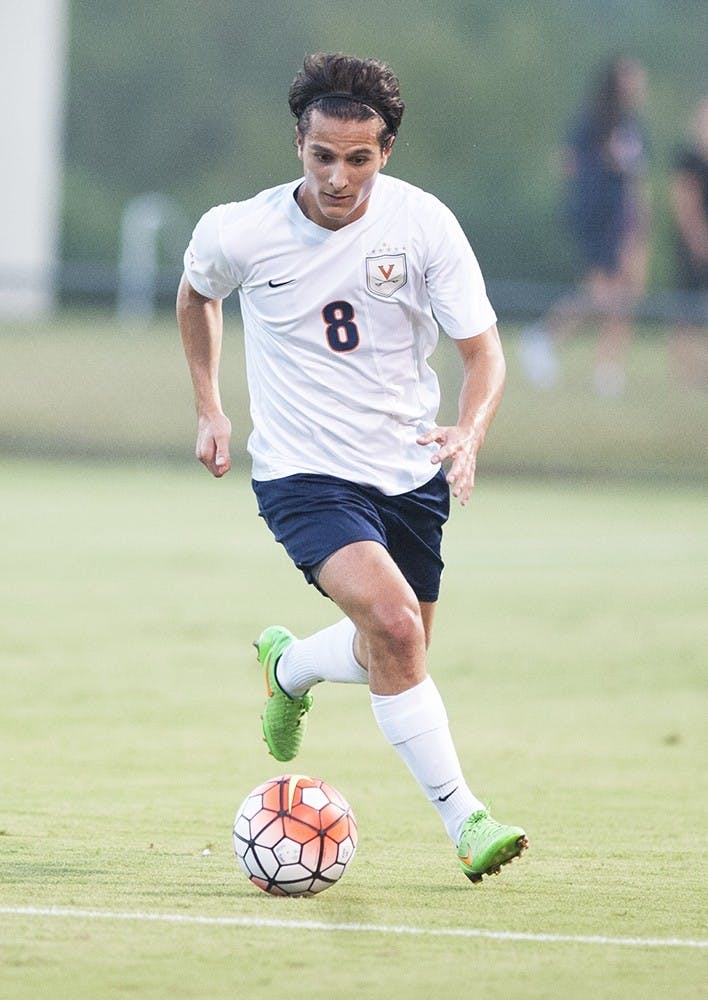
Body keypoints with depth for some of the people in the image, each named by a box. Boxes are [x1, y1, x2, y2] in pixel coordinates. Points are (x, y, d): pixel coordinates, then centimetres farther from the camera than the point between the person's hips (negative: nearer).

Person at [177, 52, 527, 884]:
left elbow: (482, 350, -9)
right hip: (303, 473, -3)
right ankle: (462, 818, -17)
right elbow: (197, 291, 12)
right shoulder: (240, 233, -13)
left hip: (410, 469, 3)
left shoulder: (424, 225, -13)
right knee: (394, 624, -26)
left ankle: (288, 666, 47)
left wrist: (469, 434, -29)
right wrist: (208, 408, 10)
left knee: (396, 651, 14)